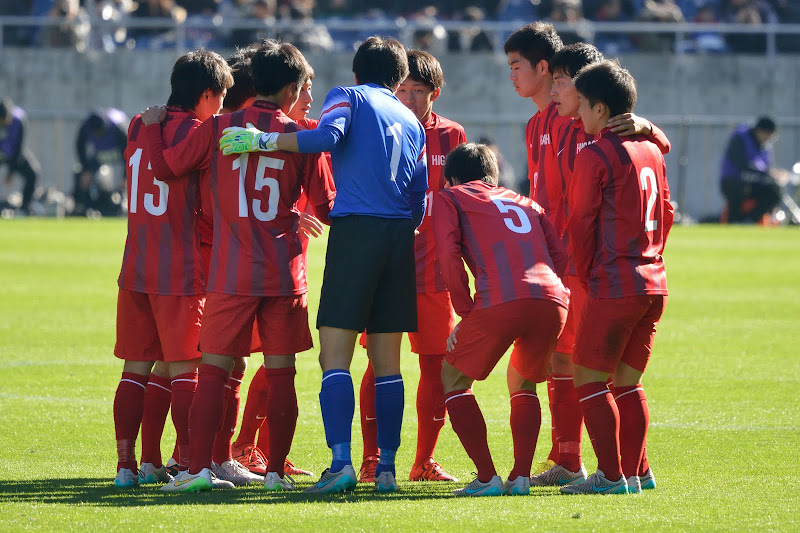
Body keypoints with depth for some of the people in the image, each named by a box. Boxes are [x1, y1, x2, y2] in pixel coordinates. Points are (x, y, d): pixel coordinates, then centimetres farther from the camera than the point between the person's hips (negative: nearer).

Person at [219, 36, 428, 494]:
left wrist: (263, 141, -8)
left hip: (356, 228, -5)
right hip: (400, 237, 5)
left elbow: (327, 136, -14)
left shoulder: (348, 97, 7)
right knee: (387, 361, 9)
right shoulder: (412, 122, 22)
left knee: (335, 356, -8)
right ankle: (387, 467, 6)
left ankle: (341, 463, -21)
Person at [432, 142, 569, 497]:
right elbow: (559, 255, 19)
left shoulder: (449, 199, 21)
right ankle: (521, 477, 12)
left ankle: (487, 478, 4)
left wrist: (467, 314, 9)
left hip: (500, 303, -5)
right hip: (553, 301, 5)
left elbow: (449, 255, 4)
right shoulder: (525, 204, 34)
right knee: (523, 383, 29)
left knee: (453, 380, 16)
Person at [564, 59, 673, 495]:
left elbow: (580, 225, -6)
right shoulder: (650, 151, 12)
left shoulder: (595, 157, -10)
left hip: (613, 284, -8)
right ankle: (634, 472, 12)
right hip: (653, 283, 8)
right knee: (628, 381, 14)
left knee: (588, 378, -2)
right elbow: (666, 214, 19)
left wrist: (587, 277, 5)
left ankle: (610, 475, -7)